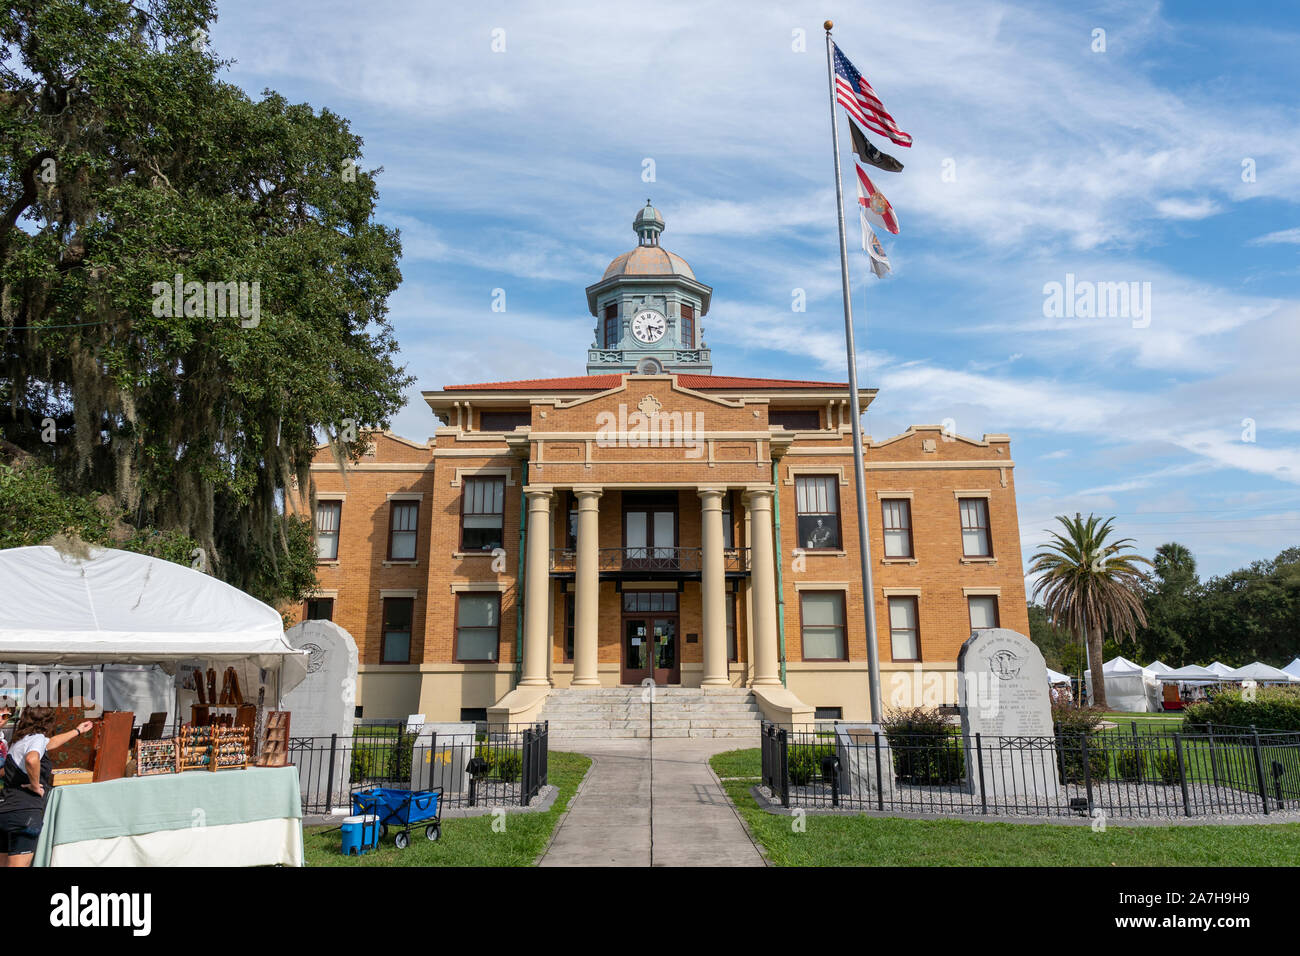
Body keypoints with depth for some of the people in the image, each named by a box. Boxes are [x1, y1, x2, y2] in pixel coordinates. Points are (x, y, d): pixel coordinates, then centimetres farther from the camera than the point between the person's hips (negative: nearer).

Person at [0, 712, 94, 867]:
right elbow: (31, 759, -29)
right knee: (19, 864, -10)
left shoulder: (18, 742, 23)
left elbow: (52, 742, 41)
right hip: (24, 812, -9)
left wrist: (78, 730, 55)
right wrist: (35, 785, -13)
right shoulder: (37, 738, -5)